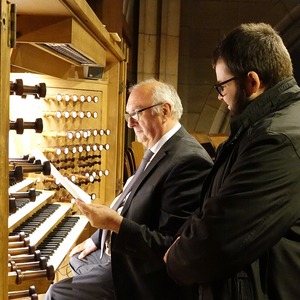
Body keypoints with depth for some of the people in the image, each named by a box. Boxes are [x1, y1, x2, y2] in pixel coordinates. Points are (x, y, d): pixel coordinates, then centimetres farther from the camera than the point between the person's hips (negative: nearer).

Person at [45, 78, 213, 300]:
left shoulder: (188, 160, -28)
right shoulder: (162, 149, 6)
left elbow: (172, 248, -30)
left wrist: (115, 223, -31)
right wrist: (98, 238, 16)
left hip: (147, 277, -10)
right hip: (131, 255, 10)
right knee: (77, 260, 25)